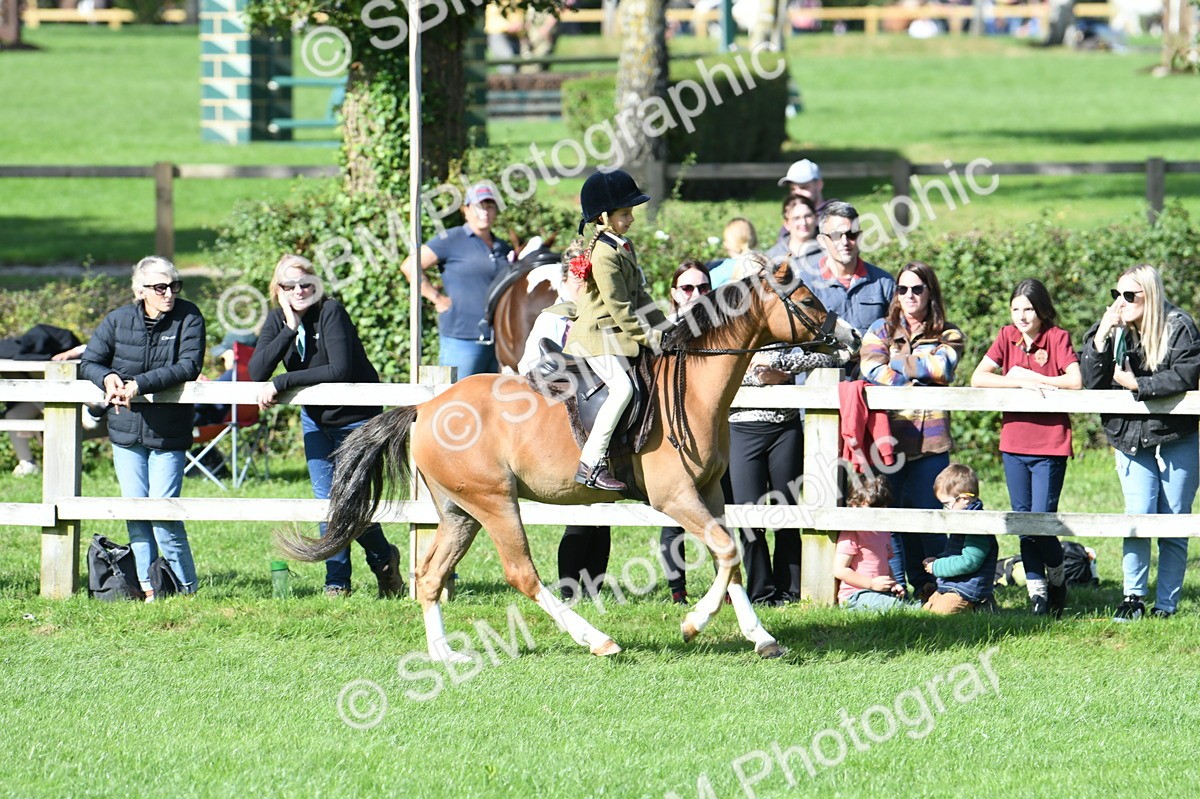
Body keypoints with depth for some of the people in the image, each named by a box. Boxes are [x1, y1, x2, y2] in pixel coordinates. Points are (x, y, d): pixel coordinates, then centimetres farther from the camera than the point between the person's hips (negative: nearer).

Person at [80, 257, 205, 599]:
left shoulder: (188, 318, -8)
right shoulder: (118, 320, -1)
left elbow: (189, 366, -19)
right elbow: (89, 363, 5)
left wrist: (139, 384, -27)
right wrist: (108, 377, -19)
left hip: (168, 433, -3)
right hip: (126, 430, 3)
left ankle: (185, 587, 3)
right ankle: (147, 586, 11)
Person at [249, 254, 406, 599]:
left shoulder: (330, 312, -22)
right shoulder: (277, 320, -5)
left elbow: (339, 371, -32)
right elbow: (256, 373, -16)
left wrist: (281, 383, -30)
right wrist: (289, 329, -24)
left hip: (355, 418, -5)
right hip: (315, 418, 6)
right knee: (327, 499, 4)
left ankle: (383, 560, 21)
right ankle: (337, 581, 12)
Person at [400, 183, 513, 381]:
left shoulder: (503, 249, 17)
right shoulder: (452, 241, -1)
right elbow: (409, 266, -4)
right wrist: (437, 298, -6)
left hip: (498, 340, 6)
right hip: (462, 338, -6)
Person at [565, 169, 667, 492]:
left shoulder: (624, 246, 14)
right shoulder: (604, 254, -17)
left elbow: (639, 296, 19)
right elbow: (619, 307, -20)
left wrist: (661, 329, 11)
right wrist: (644, 337, -15)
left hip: (618, 333, 10)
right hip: (597, 335, -10)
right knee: (622, 387, -26)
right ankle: (591, 464, -26)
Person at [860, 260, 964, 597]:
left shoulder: (948, 335, 13)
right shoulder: (881, 330, 14)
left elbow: (941, 368, -8)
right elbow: (871, 369, -4)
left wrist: (897, 363, -3)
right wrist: (914, 382, -11)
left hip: (930, 440, -1)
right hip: (887, 437, 1)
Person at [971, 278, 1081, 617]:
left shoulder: (1058, 338, -5)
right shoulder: (1007, 337, 5)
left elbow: (1075, 381, -18)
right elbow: (978, 378, -4)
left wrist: (1027, 375, -13)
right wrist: (1021, 383, -15)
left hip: (1050, 443, -4)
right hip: (1014, 443, 4)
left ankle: (1057, 577, 18)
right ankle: (1036, 591, 13)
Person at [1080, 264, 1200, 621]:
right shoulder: (1113, 329, 1)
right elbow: (1091, 382, -5)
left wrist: (1136, 384, -18)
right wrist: (1100, 339, -18)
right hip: (1131, 441, 2)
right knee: (1138, 515, -14)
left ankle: (1167, 604, 8)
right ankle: (1133, 598, -7)